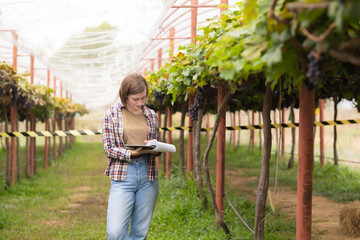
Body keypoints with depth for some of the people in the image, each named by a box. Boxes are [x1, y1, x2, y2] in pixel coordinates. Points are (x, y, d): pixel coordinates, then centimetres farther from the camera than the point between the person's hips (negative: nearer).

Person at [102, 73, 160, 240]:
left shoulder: (151, 115, 11)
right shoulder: (112, 114, 1)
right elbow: (109, 149, -2)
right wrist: (133, 153, -18)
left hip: (148, 177, 3)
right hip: (122, 176, -3)